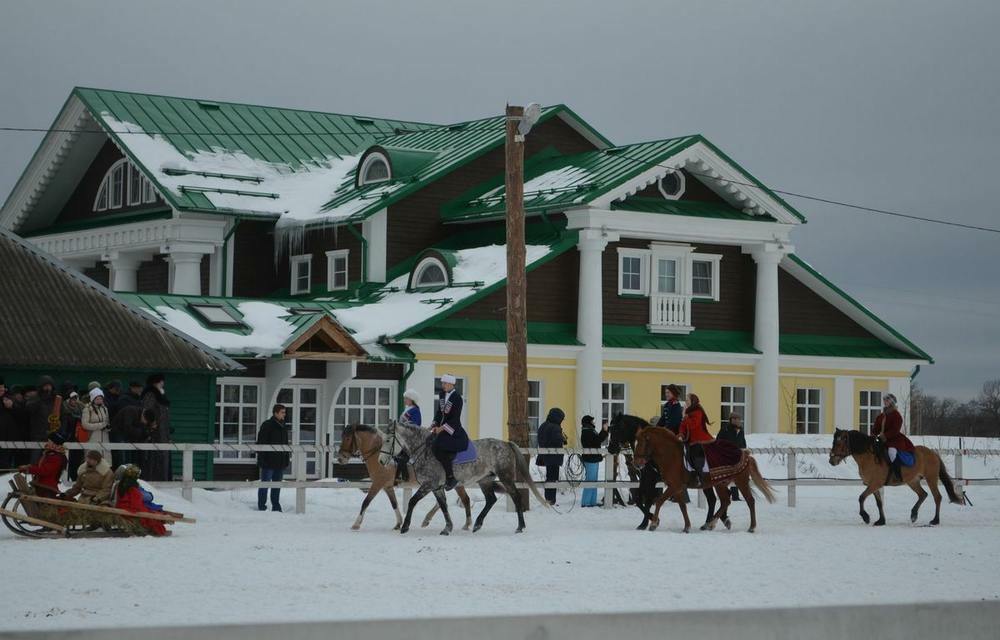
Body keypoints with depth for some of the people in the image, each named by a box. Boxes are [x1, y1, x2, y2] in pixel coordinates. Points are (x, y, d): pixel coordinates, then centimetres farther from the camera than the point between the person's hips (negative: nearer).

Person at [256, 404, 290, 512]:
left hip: (280, 461, 8)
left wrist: (287, 456, 16)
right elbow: (261, 443, -14)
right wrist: (261, 458, -19)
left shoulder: (283, 427, 14)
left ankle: (276, 507, 18)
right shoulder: (267, 425, -11)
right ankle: (261, 507, 3)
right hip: (268, 461, -8)